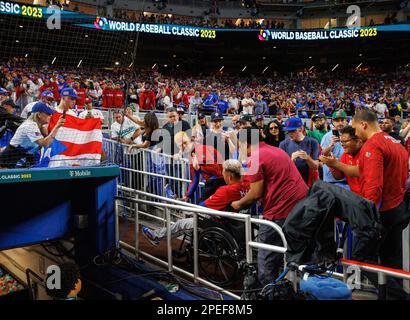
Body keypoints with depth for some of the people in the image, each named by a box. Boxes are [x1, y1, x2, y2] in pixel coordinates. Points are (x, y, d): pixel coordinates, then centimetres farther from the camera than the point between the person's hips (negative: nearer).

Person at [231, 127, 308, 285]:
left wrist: (239, 204, 7)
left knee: (267, 259, 4)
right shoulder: (278, 150, 17)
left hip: (281, 212, -9)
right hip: (301, 205, 9)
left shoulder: (256, 158, -9)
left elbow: (256, 193, -11)